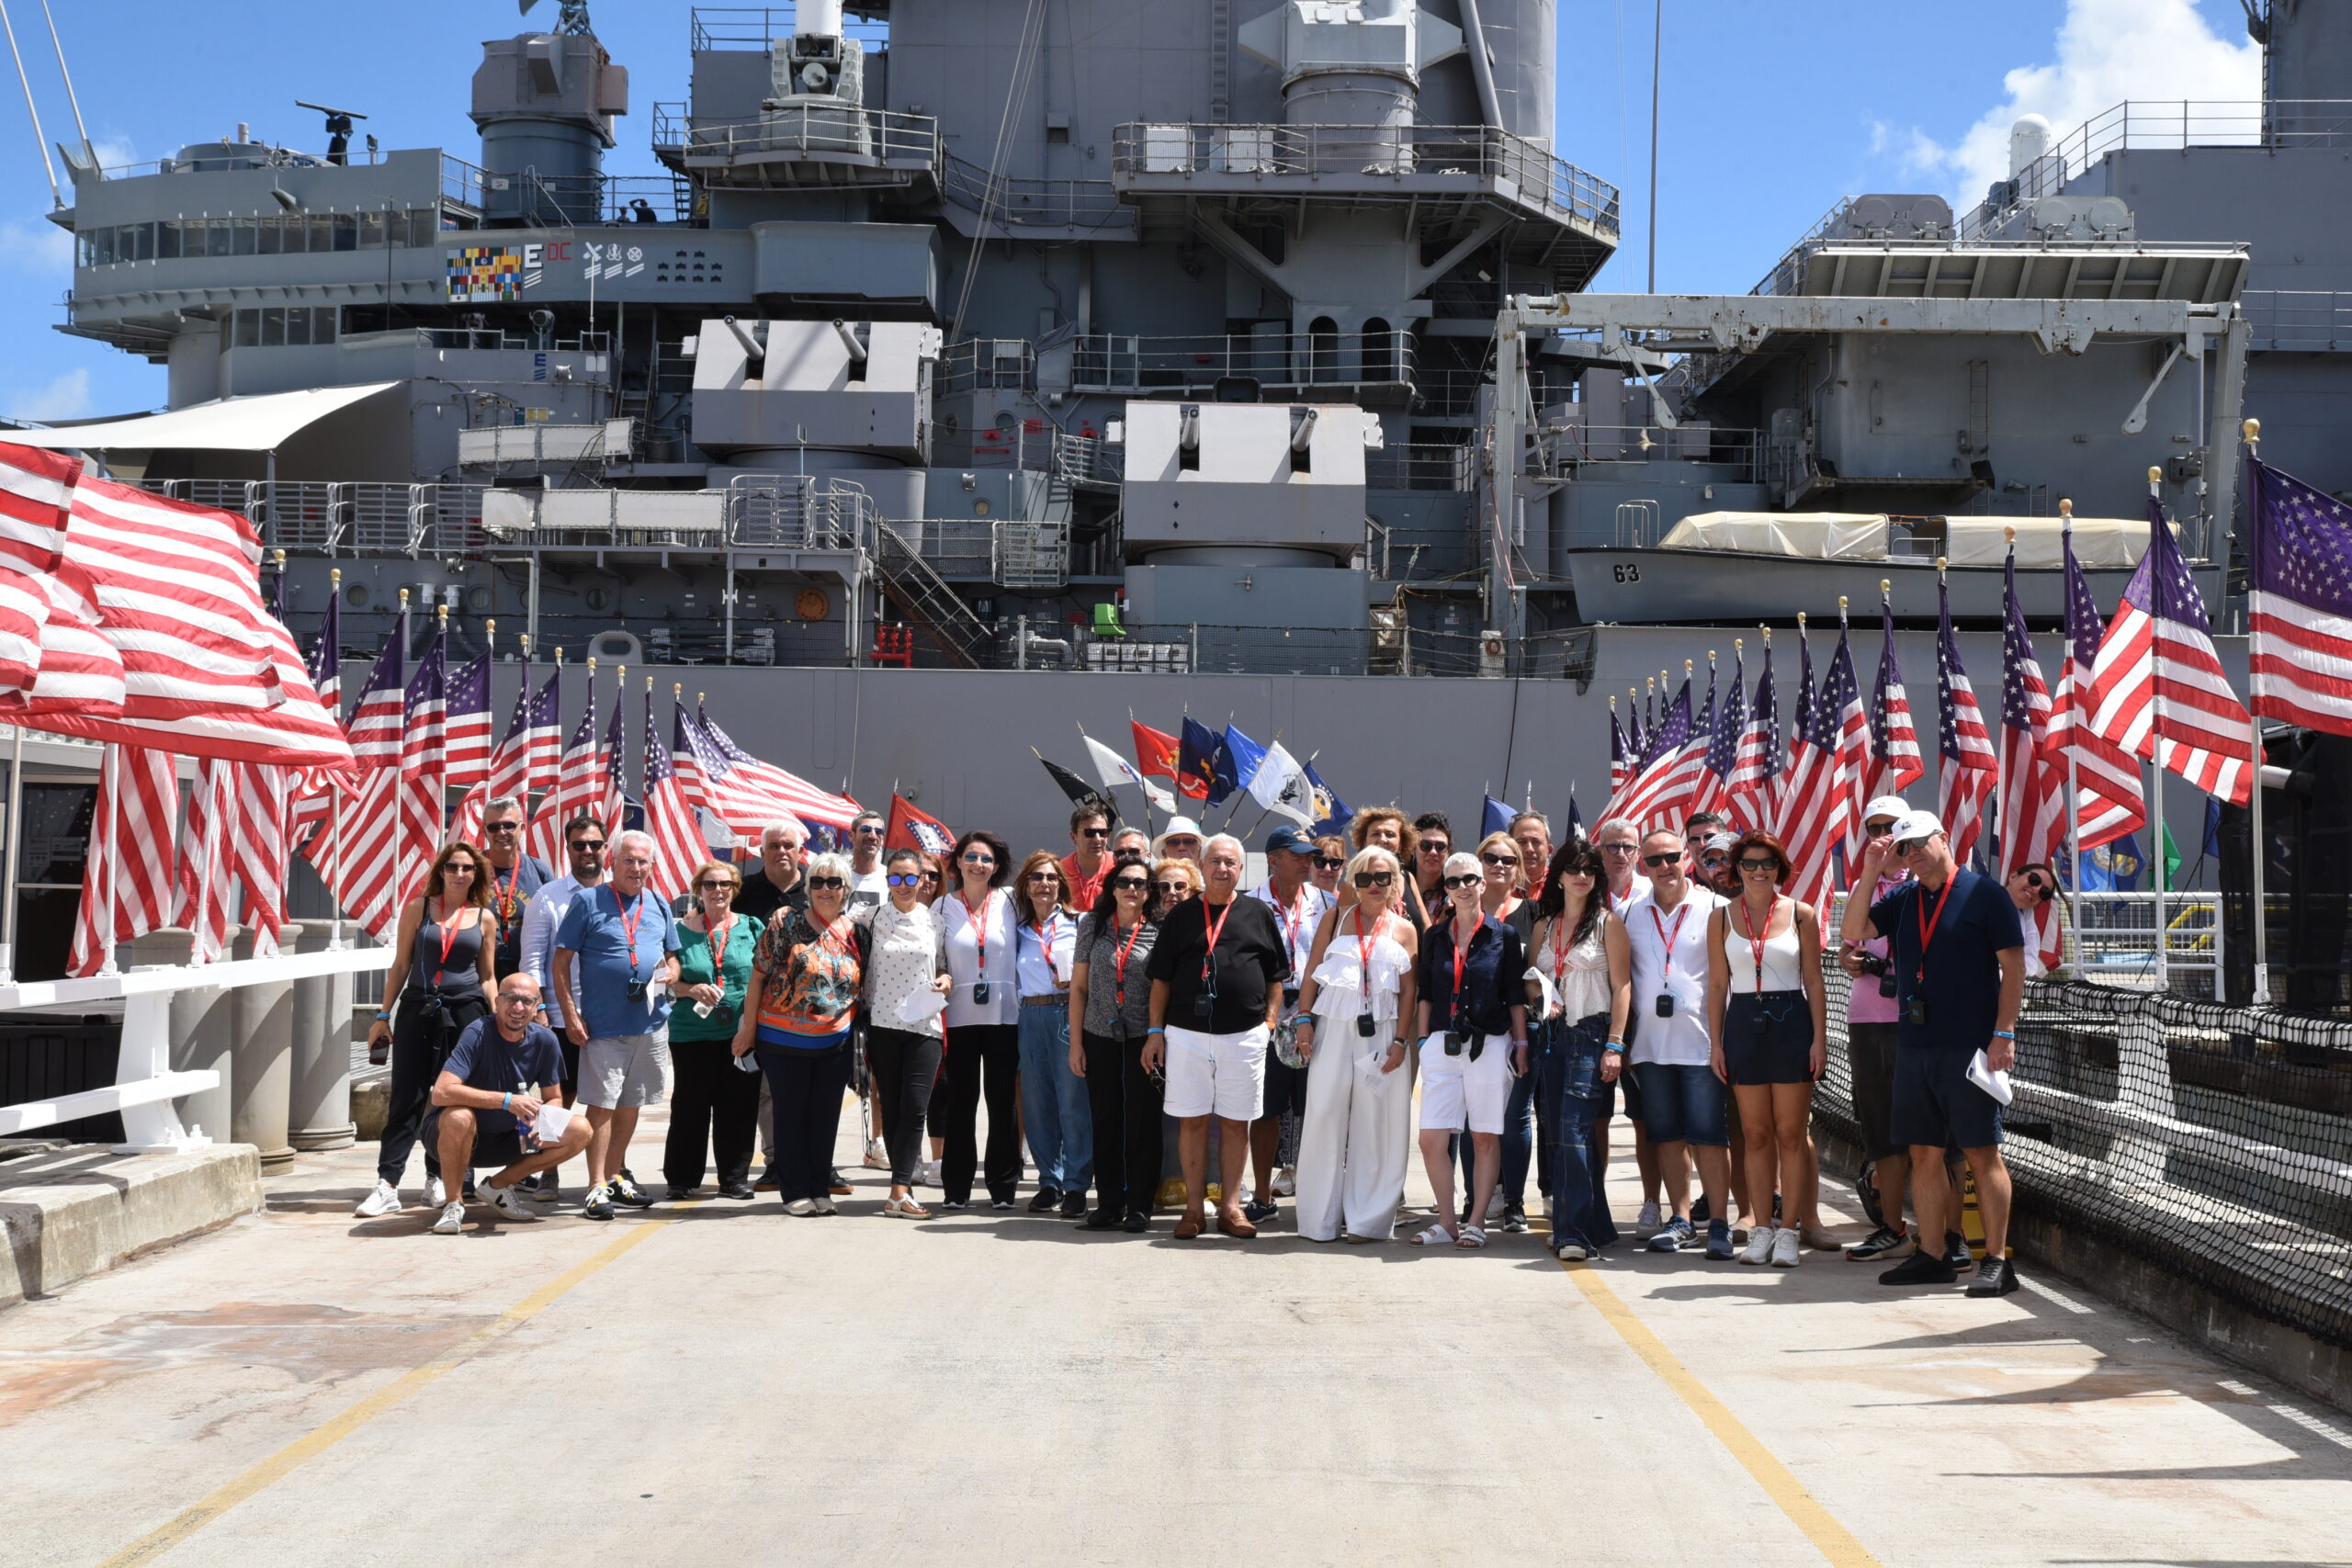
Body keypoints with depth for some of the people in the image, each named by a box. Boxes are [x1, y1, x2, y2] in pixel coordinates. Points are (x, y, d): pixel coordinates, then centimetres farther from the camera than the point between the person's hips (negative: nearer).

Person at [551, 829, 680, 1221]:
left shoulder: (659, 906, 12)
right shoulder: (588, 902, -3)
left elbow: (672, 956, 21)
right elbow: (561, 961, -4)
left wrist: (670, 974, -3)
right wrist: (570, 1014, -11)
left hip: (651, 1023, 5)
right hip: (604, 1024, -5)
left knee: (630, 1104, 13)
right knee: (602, 1104, -6)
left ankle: (615, 1176, 25)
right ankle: (597, 1188, -3)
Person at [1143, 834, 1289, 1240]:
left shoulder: (1259, 914, 7)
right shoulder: (1181, 916, 7)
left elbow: (1276, 976, 10)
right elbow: (1161, 977, 8)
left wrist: (1269, 1022, 1)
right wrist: (1155, 1031, 3)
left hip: (1244, 1036, 0)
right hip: (1187, 1034, 0)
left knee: (1235, 1123, 5)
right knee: (1192, 1121, 3)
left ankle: (1230, 1207, 14)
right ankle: (1193, 1207, 11)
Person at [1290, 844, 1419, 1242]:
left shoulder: (1404, 930, 8)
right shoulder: (1337, 919, 10)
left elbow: (1409, 990, 4)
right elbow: (1312, 972, 8)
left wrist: (1400, 1040, -5)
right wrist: (1305, 1019, -2)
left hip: (1381, 1032, 0)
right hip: (1333, 1028, 0)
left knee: (1376, 1124, 0)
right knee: (1324, 1117, 0)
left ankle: (1368, 1219, 9)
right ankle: (1320, 1219, 9)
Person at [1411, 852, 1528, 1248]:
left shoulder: (1504, 936, 3)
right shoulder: (1435, 937, 11)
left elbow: (1515, 996, 4)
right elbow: (1426, 994, 13)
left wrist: (1521, 1044, 1)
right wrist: (1422, 1042, 7)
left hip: (1490, 1045, -2)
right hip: (1442, 1046, 3)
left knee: (1485, 1137, 1)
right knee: (1431, 1139, -4)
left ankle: (1475, 1222, 10)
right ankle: (1446, 1221, 8)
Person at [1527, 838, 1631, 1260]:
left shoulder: (1608, 923, 1)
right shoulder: (1544, 925, 15)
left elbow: (1621, 987, -5)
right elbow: (1531, 978, 22)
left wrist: (1615, 1045, -13)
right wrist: (1541, 997, -2)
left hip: (1592, 1034, -6)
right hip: (1551, 1035, 6)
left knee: (1576, 1131, -15)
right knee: (1558, 1133, 5)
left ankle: (1573, 1232, -15)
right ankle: (1593, 1223, 16)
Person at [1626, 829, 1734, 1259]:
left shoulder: (1715, 908, -1)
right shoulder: (1633, 915, 10)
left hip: (1701, 1042, -4)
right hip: (1651, 1043, 4)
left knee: (1708, 1137, -4)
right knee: (1667, 1135, 9)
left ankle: (1718, 1224, 2)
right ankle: (1680, 1220, 17)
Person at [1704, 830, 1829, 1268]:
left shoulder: (1800, 915, 2)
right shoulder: (1722, 917, 6)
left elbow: (1814, 982, 3)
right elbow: (1717, 984, 7)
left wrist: (1819, 1038, -4)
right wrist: (1716, 1042, 3)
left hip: (1791, 1022, -2)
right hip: (1744, 1023, 2)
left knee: (1791, 1132, 0)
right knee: (1755, 1133, 6)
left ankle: (1790, 1229, 5)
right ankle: (1761, 1228, 12)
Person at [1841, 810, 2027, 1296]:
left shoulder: (1983, 893, -4)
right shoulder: (1903, 900, 14)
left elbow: (2013, 966, -6)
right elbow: (1853, 931, 8)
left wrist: (2004, 1033, -13)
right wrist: (1868, 876, -2)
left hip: (1970, 1046, -6)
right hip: (1914, 1045, 6)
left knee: (1982, 1153, -4)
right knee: (1924, 1152, 9)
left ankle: (1997, 1261, 1)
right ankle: (1931, 1257, 16)